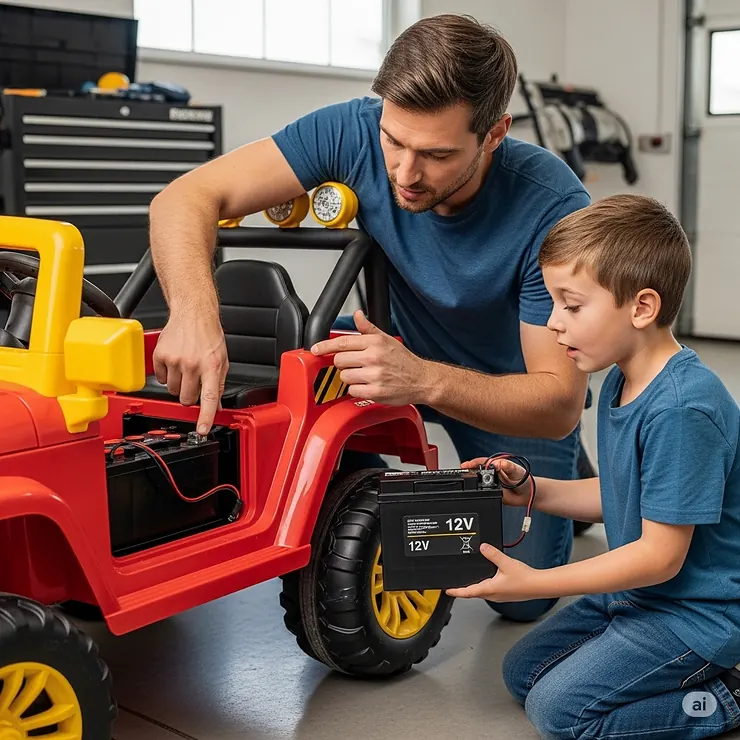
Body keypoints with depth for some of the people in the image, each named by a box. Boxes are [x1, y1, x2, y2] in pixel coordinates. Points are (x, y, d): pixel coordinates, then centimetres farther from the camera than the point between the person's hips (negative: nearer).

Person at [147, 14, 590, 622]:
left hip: (516, 389, -2)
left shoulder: (554, 207, -34)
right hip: (405, 349, 3)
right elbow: (187, 199, -28)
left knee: (523, 598, -5)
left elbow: (559, 402, -34)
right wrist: (194, 312, -50)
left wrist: (424, 380, -53)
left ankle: (564, 476, 27)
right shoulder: (356, 132, -27)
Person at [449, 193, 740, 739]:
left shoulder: (681, 409, -31)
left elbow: (660, 555, -27)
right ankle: (695, 670, 16)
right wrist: (534, 492, -3)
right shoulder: (620, 382, -1)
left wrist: (533, 583, -25)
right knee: (523, 673, 16)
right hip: (638, 591, 10)